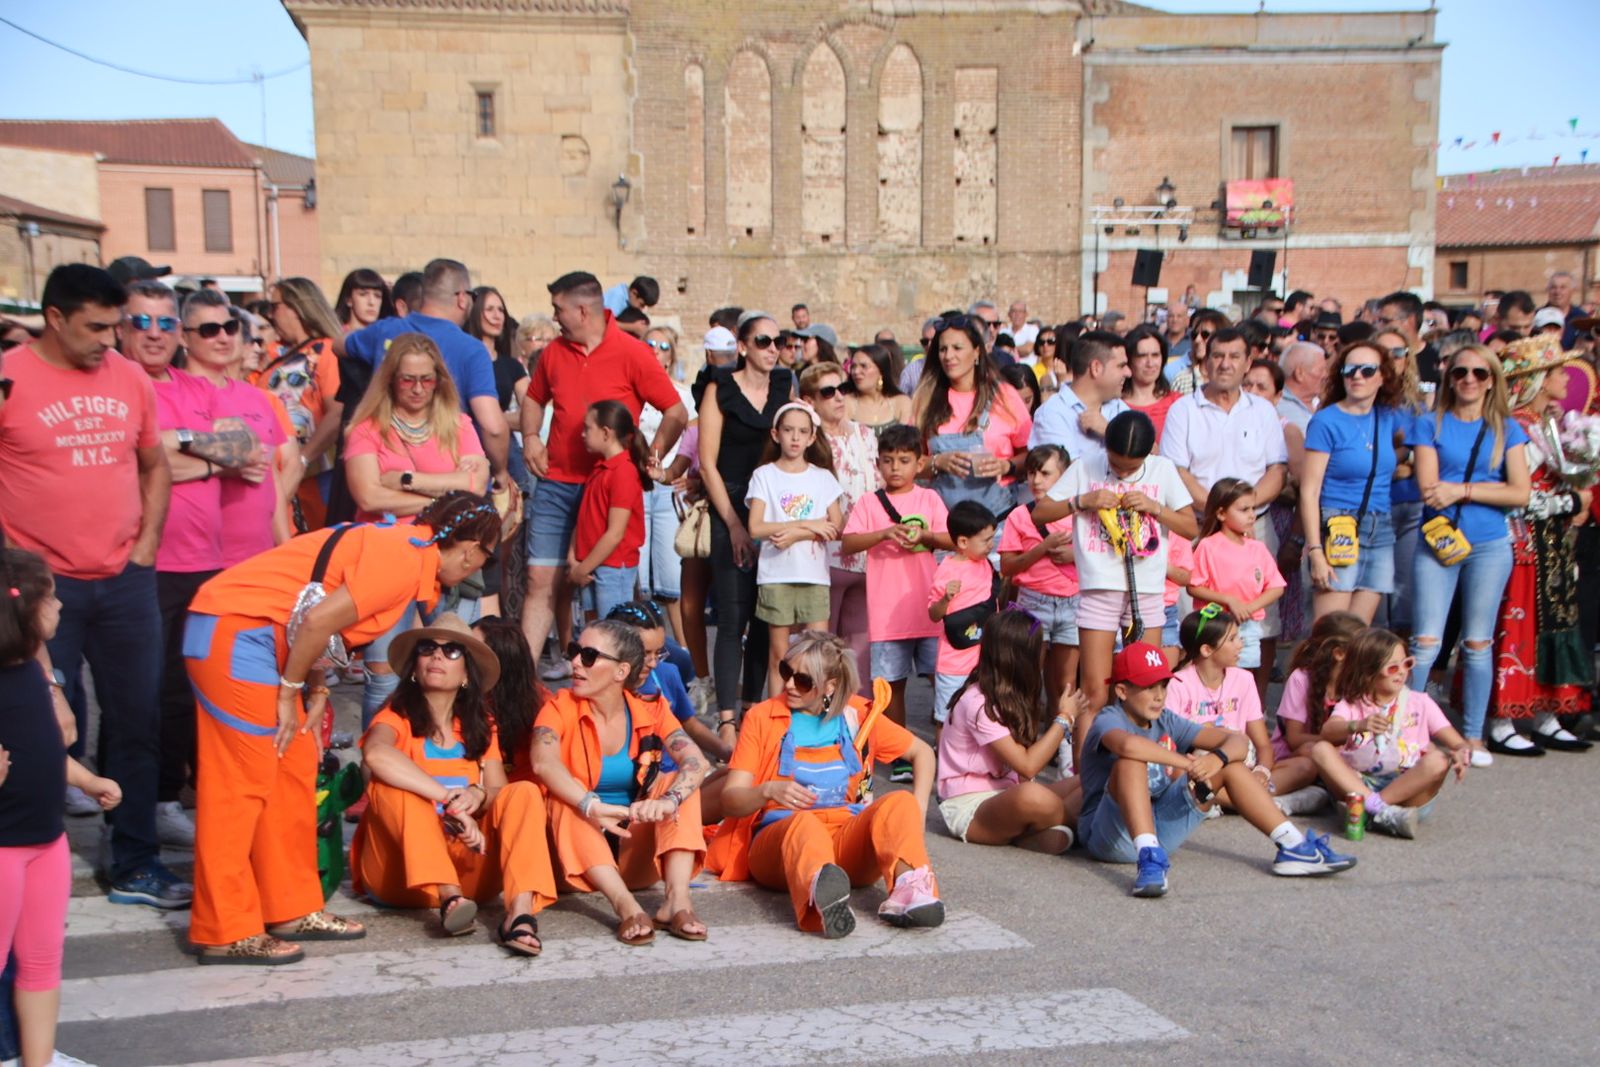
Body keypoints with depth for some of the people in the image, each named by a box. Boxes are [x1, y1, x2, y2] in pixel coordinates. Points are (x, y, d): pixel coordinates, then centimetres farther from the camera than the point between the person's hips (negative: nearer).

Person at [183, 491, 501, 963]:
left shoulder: (404, 547, 13)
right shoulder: (406, 560, -16)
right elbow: (319, 620, -22)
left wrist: (315, 691, 4)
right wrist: (290, 694, -11)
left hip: (255, 635, 10)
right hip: (234, 629, -10)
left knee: (294, 772, 12)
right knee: (241, 780, -7)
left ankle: (293, 910, 19)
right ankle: (226, 933, -1)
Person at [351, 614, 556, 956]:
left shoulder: (480, 726, 14)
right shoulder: (398, 718, -2)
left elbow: (501, 792, 3)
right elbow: (375, 753, -27)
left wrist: (478, 796, -21)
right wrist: (451, 799, -30)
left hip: (467, 867, 4)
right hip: (401, 871, -3)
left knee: (524, 792, -16)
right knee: (392, 784, -25)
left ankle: (520, 914, -40)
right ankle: (449, 899, -41)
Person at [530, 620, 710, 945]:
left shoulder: (650, 711, -1)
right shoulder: (560, 708, -6)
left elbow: (695, 762, -19)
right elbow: (543, 762, -28)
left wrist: (668, 801, -40)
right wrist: (591, 807, -45)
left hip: (637, 853, 2)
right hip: (580, 856, -2)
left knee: (677, 783, -17)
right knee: (568, 800, -28)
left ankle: (677, 899, -35)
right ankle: (625, 906, -45)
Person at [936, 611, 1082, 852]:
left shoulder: (1008, 695, 11)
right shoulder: (980, 704, -17)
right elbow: (1028, 766, -20)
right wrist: (1064, 719, -13)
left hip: (1005, 796, 9)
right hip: (969, 808, -8)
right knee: (1033, 797, -38)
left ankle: (1023, 833, -17)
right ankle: (1076, 817, -7)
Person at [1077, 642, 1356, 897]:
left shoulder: (1166, 721, 7)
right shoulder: (1108, 720, -12)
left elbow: (1237, 741, 0)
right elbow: (1127, 745, -40)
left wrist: (1217, 758, -23)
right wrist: (1188, 763, -30)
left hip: (1159, 828, 7)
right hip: (1109, 836, -7)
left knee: (1229, 763, 1)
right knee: (1130, 762, -33)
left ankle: (1293, 846, -4)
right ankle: (1150, 858, -46)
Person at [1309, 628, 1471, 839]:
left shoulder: (1420, 703, 11)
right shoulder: (1350, 704, 8)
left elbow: (1460, 744, 5)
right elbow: (1328, 730, -14)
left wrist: (1461, 754, -20)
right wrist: (1357, 726, -35)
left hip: (1407, 789, 0)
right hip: (1359, 784, 0)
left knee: (1438, 761, -27)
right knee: (1320, 749, -23)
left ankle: (1367, 809, -32)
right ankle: (1382, 811, -39)